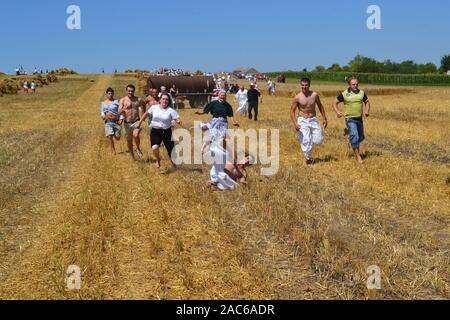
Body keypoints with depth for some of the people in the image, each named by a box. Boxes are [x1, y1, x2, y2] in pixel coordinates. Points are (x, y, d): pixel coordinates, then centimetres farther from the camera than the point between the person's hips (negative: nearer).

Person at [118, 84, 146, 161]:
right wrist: (123, 109, -29)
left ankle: (138, 148, 2)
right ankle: (132, 155, 30)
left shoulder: (138, 100, 1)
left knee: (136, 135, -26)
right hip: (127, 123, 2)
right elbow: (119, 112, -7)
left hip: (136, 122, -2)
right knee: (129, 140, 10)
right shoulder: (123, 100, -1)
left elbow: (141, 111, 6)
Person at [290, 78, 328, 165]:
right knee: (306, 141, -7)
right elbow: (292, 111, -5)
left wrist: (324, 118, 13)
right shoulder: (297, 97, -9)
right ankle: (308, 158, 14)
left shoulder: (314, 95, -1)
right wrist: (295, 123, -16)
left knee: (318, 141, -3)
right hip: (303, 121, -3)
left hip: (313, 120, 3)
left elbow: (320, 106, 14)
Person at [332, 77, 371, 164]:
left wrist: (367, 110, -1)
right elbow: (335, 103, -1)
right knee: (354, 136, -19)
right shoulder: (344, 94, -7)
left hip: (359, 118, 5)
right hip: (350, 119, -5)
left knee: (361, 137, 14)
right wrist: (337, 112, -18)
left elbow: (367, 102, 17)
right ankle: (357, 155, -11)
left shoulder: (361, 93, 3)